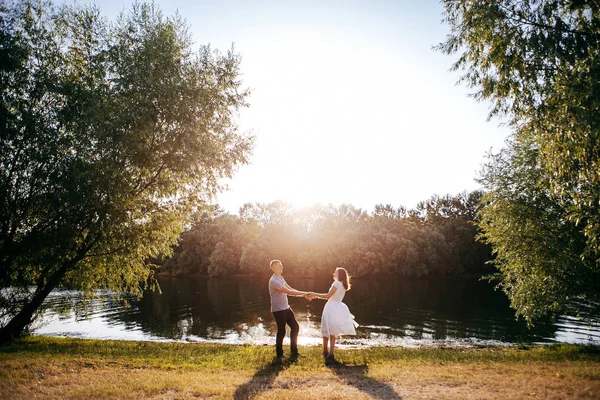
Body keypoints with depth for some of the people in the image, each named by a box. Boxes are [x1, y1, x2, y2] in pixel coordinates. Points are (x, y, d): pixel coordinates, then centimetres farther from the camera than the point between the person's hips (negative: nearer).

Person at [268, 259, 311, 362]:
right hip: (278, 310, -9)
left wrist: (304, 295, 1)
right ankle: (279, 355, 20)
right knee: (281, 331, 1)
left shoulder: (281, 278, 11)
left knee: (295, 327, 8)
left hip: (286, 308, 9)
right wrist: (304, 293, -19)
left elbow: (291, 289, 12)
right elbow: (288, 292, -24)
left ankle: (294, 352, 20)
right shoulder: (273, 281, -20)